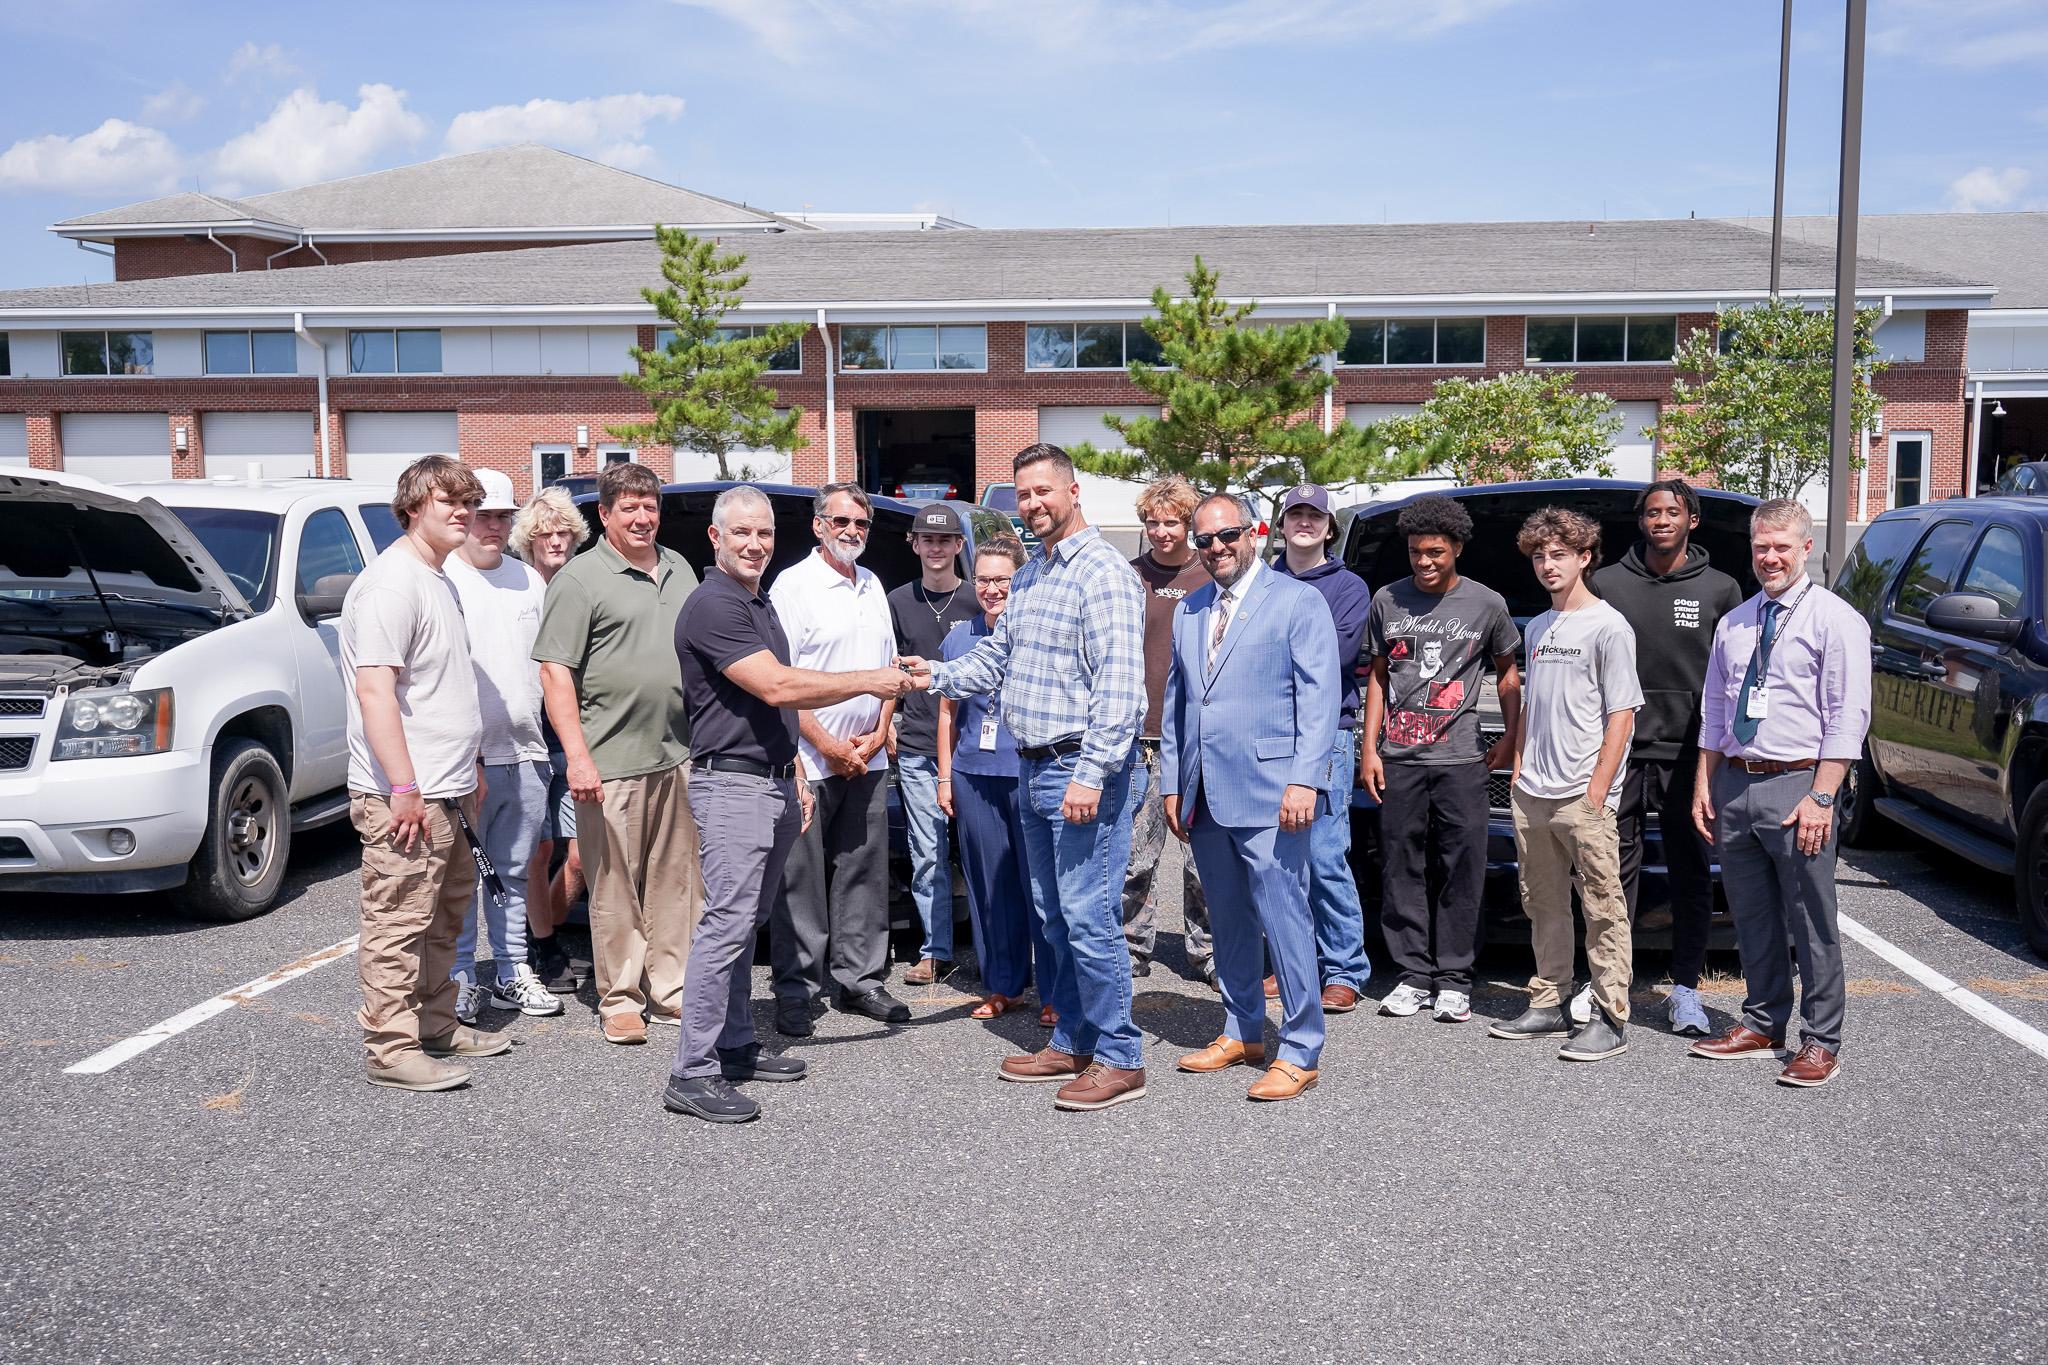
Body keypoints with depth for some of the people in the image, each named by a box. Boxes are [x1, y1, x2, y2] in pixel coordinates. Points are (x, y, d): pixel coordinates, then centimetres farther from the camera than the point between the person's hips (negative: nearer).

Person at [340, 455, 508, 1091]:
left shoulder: (440, 582, 17)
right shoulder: (391, 582, -14)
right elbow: (374, 690, -22)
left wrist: (467, 769, 24)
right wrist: (405, 787, -25)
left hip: (447, 791, 10)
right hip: (404, 796, -10)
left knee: (445, 914, 18)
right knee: (400, 923, -4)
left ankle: (436, 1026, 30)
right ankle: (391, 1049, 3)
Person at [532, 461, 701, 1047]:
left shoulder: (679, 570, 15)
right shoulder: (581, 578, -5)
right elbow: (555, 671, -10)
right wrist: (577, 756, -17)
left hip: (680, 756, 6)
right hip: (611, 763, -6)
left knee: (678, 883, 11)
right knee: (615, 887, 1)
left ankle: (673, 991, 21)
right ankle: (620, 998, 13)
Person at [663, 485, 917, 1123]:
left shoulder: (760, 605, 18)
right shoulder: (711, 607, -14)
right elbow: (777, 689, -23)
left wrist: (793, 777, 21)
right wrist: (870, 682, -17)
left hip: (773, 784, 10)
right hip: (732, 785, -10)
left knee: (745, 923, 14)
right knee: (726, 925, -12)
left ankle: (735, 1047, 22)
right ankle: (692, 1073, -8)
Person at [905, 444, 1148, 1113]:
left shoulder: (1103, 572, -12)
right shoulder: (1029, 576, 17)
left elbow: (1119, 682, -19)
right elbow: (997, 654, 21)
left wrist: (1091, 772, -24)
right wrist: (940, 675, 2)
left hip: (1081, 769, -9)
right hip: (1033, 769, 9)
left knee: (1088, 918, -7)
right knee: (1055, 917, 15)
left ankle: (1120, 1059, 4)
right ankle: (1073, 1044, 26)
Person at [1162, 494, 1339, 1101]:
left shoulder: (1298, 601, -2)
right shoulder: (1188, 613, 17)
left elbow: (1319, 696, -8)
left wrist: (1304, 780, -18)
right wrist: (1173, 784, 14)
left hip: (1268, 793, -6)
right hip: (1205, 795, 6)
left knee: (1283, 920, -6)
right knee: (1229, 921, 14)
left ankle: (1300, 1053, 3)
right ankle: (1242, 1033, 27)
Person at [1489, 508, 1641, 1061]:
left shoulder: (1608, 627, -6)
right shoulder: (1537, 627, 16)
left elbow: (1621, 716, -9)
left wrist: (1597, 790, -14)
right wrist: (1519, 770, 14)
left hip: (1583, 795, -7)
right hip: (1532, 795, 7)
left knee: (1603, 909, -3)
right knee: (1543, 906, 14)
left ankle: (1611, 1019, 1)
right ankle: (1548, 1005, 23)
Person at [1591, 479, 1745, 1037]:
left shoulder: (1719, 589, 6)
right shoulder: (1608, 584, 6)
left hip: (1688, 755, 0)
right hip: (1620, 751, 0)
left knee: (1691, 874, 4)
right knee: (1615, 868, 5)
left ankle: (1685, 988, 13)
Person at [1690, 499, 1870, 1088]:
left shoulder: (1836, 620, -4)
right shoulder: (1733, 624, 14)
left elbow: (1848, 717, -10)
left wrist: (1820, 797, -16)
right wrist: (1704, 785, 10)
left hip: (1796, 784, -6)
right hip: (1734, 783, 6)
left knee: (1811, 922, 1)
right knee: (1751, 916, 14)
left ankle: (1821, 1043, 11)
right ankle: (1762, 1023, 27)